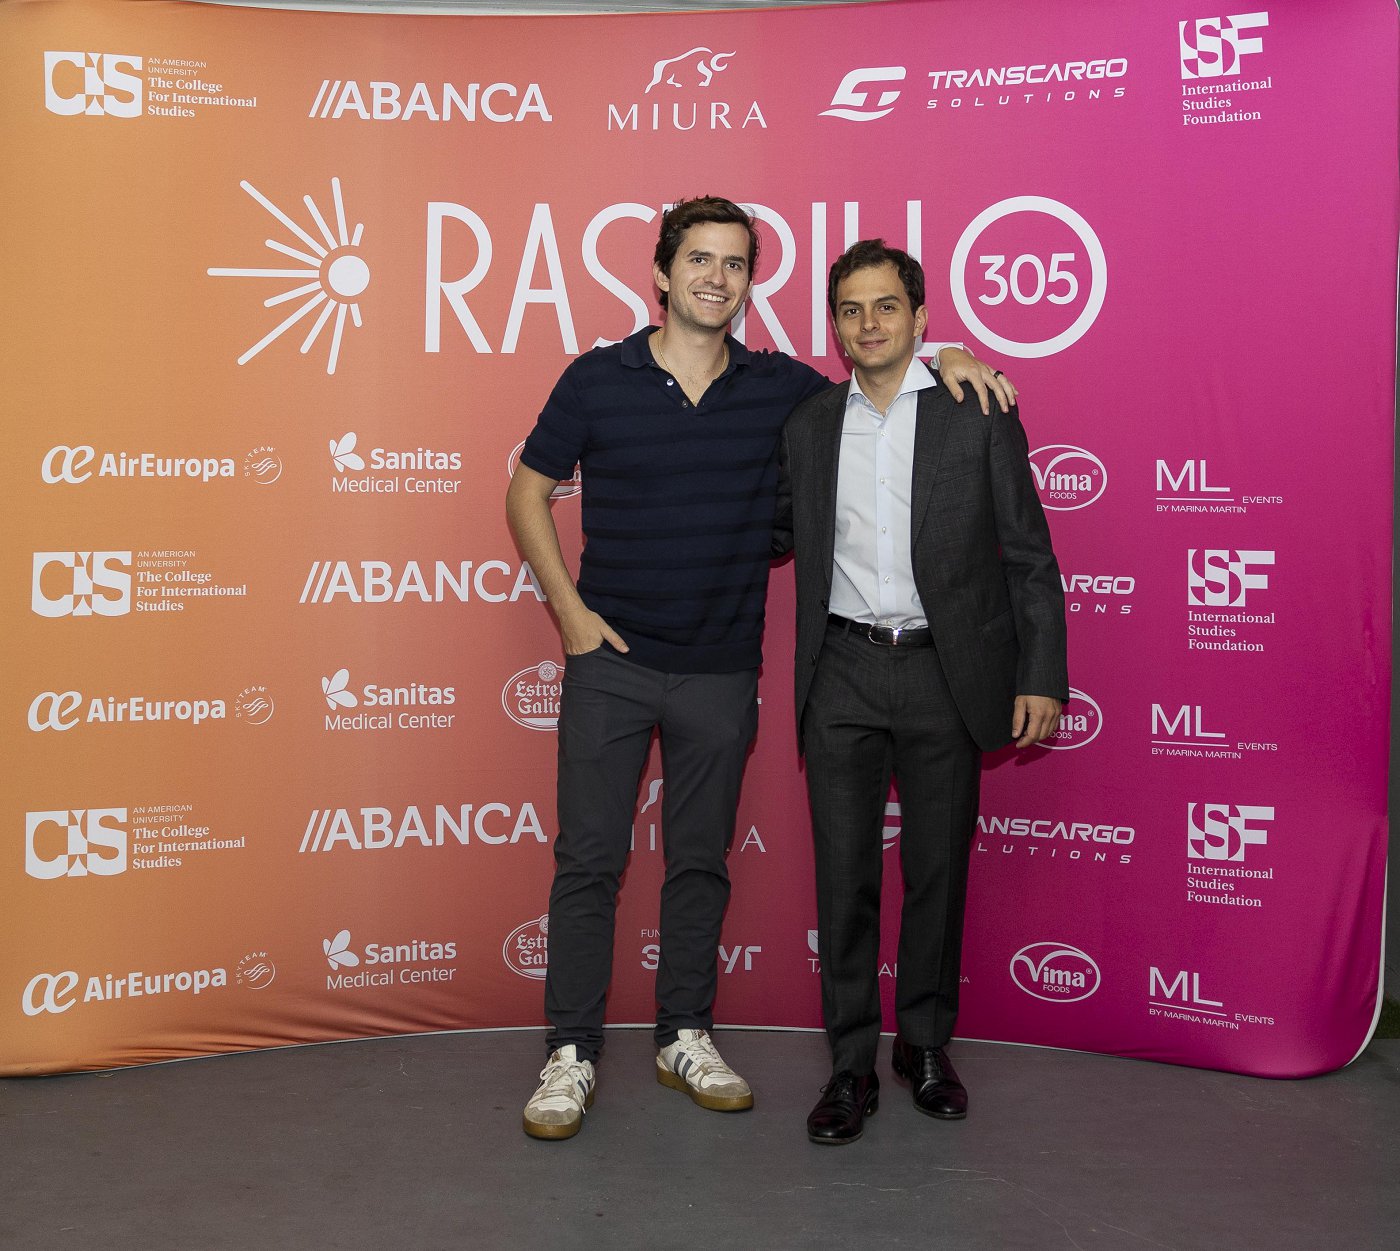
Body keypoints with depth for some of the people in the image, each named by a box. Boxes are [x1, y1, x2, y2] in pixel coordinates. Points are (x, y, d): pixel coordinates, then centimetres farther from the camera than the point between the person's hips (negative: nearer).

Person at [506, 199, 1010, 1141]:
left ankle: (686, 1036, 27)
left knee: (702, 860, 12)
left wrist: (939, 358, -3)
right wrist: (569, 608, -3)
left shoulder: (782, 388, 2)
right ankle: (572, 1053, 15)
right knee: (589, 858, 2)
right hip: (611, 660, -2)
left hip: (722, 672, 2)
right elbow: (528, 491, 6)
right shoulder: (598, 381, -2)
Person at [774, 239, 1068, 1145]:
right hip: (844, 673, 2)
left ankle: (927, 1046, 27)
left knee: (939, 869, 9)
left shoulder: (978, 415, 1)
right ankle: (852, 1066, 15)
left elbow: (1029, 555, 0)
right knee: (844, 875, 3)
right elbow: (777, 534, 22)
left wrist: (1041, 676, -5)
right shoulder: (808, 426, 9)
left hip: (946, 672, -1)